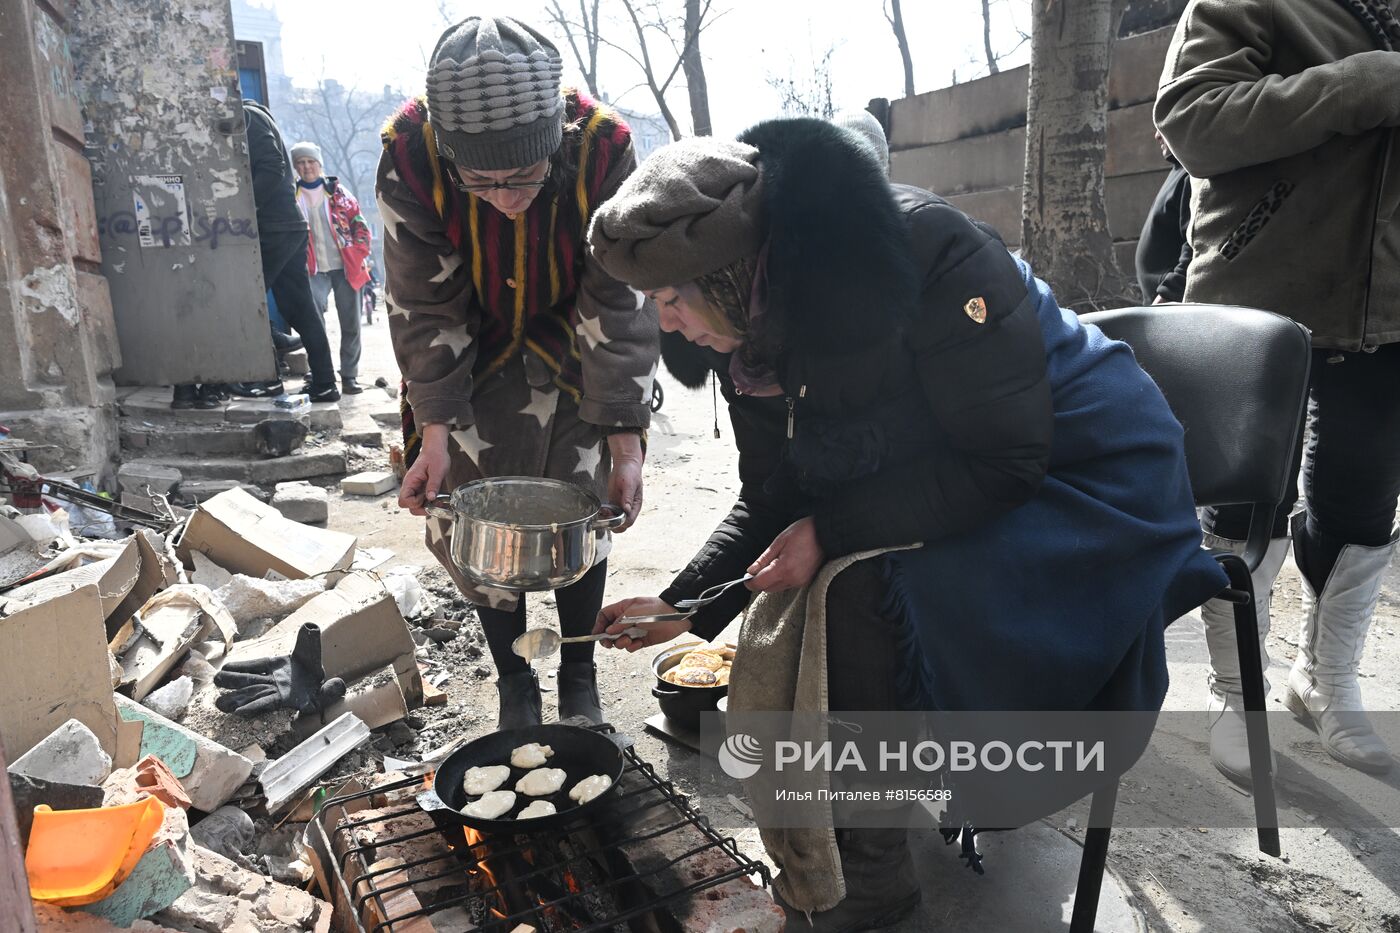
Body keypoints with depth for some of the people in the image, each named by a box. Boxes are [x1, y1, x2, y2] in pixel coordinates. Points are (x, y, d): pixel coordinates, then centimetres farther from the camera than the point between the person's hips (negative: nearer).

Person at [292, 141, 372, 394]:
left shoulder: (337, 191, 6)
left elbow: (360, 225, 6)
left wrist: (359, 255, -4)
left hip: (346, 268, 1)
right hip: (314, 271, -1)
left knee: (351, 324, 4)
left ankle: (349, 376, 14)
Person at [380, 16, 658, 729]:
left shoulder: (604, 152, -30)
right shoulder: (409, 160, -28)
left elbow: (621, 307, -21)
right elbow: (425, 307, -17)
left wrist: (625, 445, -20)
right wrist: (435, 434, -20)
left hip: (569, 350, 0)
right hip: (471, 356, 1)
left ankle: (579, 677, 24)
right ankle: (514, 681, 21)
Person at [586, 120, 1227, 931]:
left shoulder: (927, 252, -29)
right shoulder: (752, 330, -6)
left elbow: (1006, 459, -26)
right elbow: (774, 500, 2)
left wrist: (831, 531, -28)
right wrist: (682, 605, -8)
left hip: (1083, 486, -7)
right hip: (941, 492, 7)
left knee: (855, 591, -27)